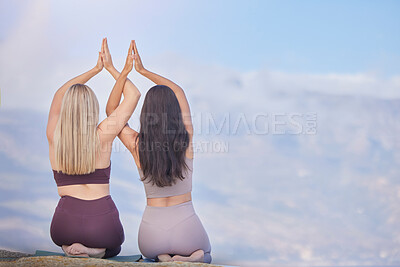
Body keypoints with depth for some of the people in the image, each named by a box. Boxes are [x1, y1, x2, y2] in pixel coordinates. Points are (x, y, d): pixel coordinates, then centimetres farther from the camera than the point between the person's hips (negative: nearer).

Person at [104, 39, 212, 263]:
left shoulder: (137, 145, -9)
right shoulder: (186, 139, -7)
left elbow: (111, 110, 7)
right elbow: (178, 91, 9)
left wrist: (114, 71, 1)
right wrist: (143, 70, 13)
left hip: (153, 234, 1)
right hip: (186, 229, -1)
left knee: (153, 252, 39)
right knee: (206, 254, 34)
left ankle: (163, 258, 2)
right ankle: (193, 258, -3)